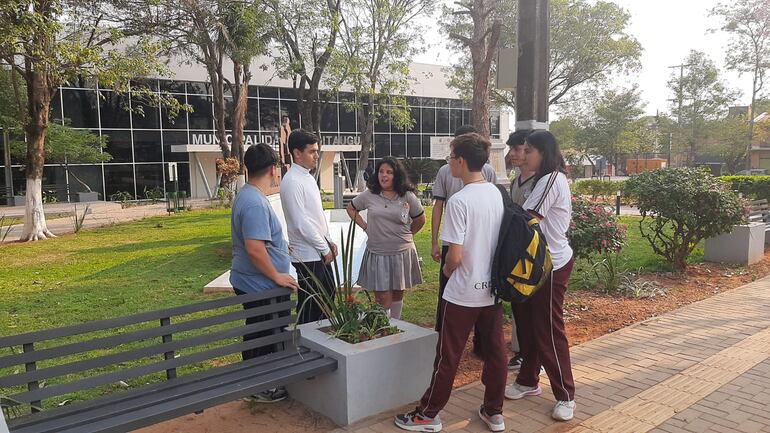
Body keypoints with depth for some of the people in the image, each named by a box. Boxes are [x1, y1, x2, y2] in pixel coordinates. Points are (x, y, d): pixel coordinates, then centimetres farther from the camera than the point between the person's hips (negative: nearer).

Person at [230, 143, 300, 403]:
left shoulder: (246, 195, 9)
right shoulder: (255, 202, -25)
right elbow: (254, 248, -30)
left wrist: (279, 247, 30)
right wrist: (276, 276, -20)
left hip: (249, 283, 10)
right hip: (259, 285, -10)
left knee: (257, 336, 20)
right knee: (263, 338, 5)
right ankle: (261, 389, 20)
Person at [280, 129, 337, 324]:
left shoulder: (308, 177, 10)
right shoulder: (292, 182, -19)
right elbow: (301, 223, -22)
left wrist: (329, 241, 11)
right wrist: (324, 249, -14)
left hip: (320, 252, 10)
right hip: (308, 255, -10)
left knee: (328, 295, 20)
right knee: (309, 305, 2)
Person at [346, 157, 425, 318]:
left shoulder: (407, 196, -3)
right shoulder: (369, 195, -1)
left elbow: (420, 220, 10)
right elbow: (351, 208, 15)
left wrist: (405, 235, 10)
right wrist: (365, 227, 5)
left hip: (402, 252, 1)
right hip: (377, 254, -1)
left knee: (398, 294, 15)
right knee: (383, 298, -3)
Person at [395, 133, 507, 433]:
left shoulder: (459, 200, -20)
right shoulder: (497, 194, 2)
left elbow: (455, 256, -21)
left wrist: (446, 269, 1)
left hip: (463, 292, -7)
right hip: (493, 288, 7)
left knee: (448, 356, 5)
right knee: (495, 351, 14)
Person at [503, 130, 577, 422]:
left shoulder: (551, 180, -17)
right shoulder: (546, 180, 16)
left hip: (552, 266, -10)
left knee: (549, 332, -2)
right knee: (527, 324, 15)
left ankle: (565, 396, 13)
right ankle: (528, 381, 31)